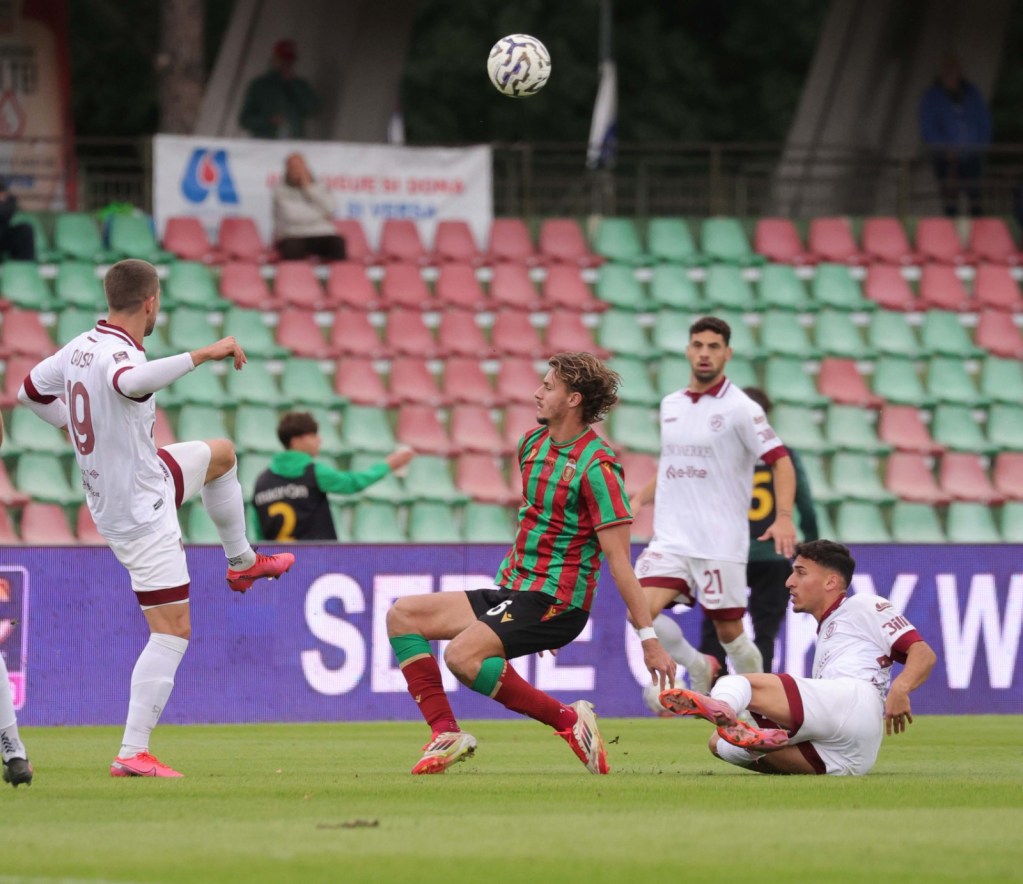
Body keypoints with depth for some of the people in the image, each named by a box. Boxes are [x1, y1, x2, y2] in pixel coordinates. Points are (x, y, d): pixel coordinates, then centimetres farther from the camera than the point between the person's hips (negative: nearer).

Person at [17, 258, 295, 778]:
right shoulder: (117, 352, -28)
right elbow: (131, 381, -55)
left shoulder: (81, 347, -1)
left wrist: (80, 426, 28)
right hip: (140, 514, -9)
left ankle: (241, 561, 49)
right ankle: (133, 754, -8)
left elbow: (31, 390, 16)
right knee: (172, 631, -7)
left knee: (221, 454, 31)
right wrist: (201, 355, -52)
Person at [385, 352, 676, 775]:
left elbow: (619, 559, -17)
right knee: (403, 614, 2)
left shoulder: (596, 466, -15)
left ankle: (569, 719, -17)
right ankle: (446, 734, -2)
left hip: (554, 602, -9)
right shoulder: (532, 443, 10)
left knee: (463, 656, -29)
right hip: (512, 589, 9)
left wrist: (649, 638, -18)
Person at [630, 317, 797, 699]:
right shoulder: (670, 405, 12)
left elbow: (780, 461, -10)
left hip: (720, 544, -4)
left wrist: (784, 517, -24)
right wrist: (636, 501, 12)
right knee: (642, 611, -15)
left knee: (729, 632, 0)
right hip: (670, 538, 5)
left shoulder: (740, 408, -6)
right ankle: (699, 668, 9)